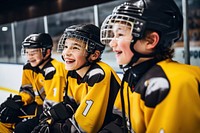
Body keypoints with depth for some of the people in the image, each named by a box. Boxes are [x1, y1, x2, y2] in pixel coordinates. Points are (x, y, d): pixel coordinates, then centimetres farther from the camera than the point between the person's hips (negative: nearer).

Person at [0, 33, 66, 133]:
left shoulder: (53, 71, -25)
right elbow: (27, 91, 12)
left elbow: (51, 105, -25)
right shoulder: (29, 68, 3)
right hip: (38, 105, 9)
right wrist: (18, 100, -8)